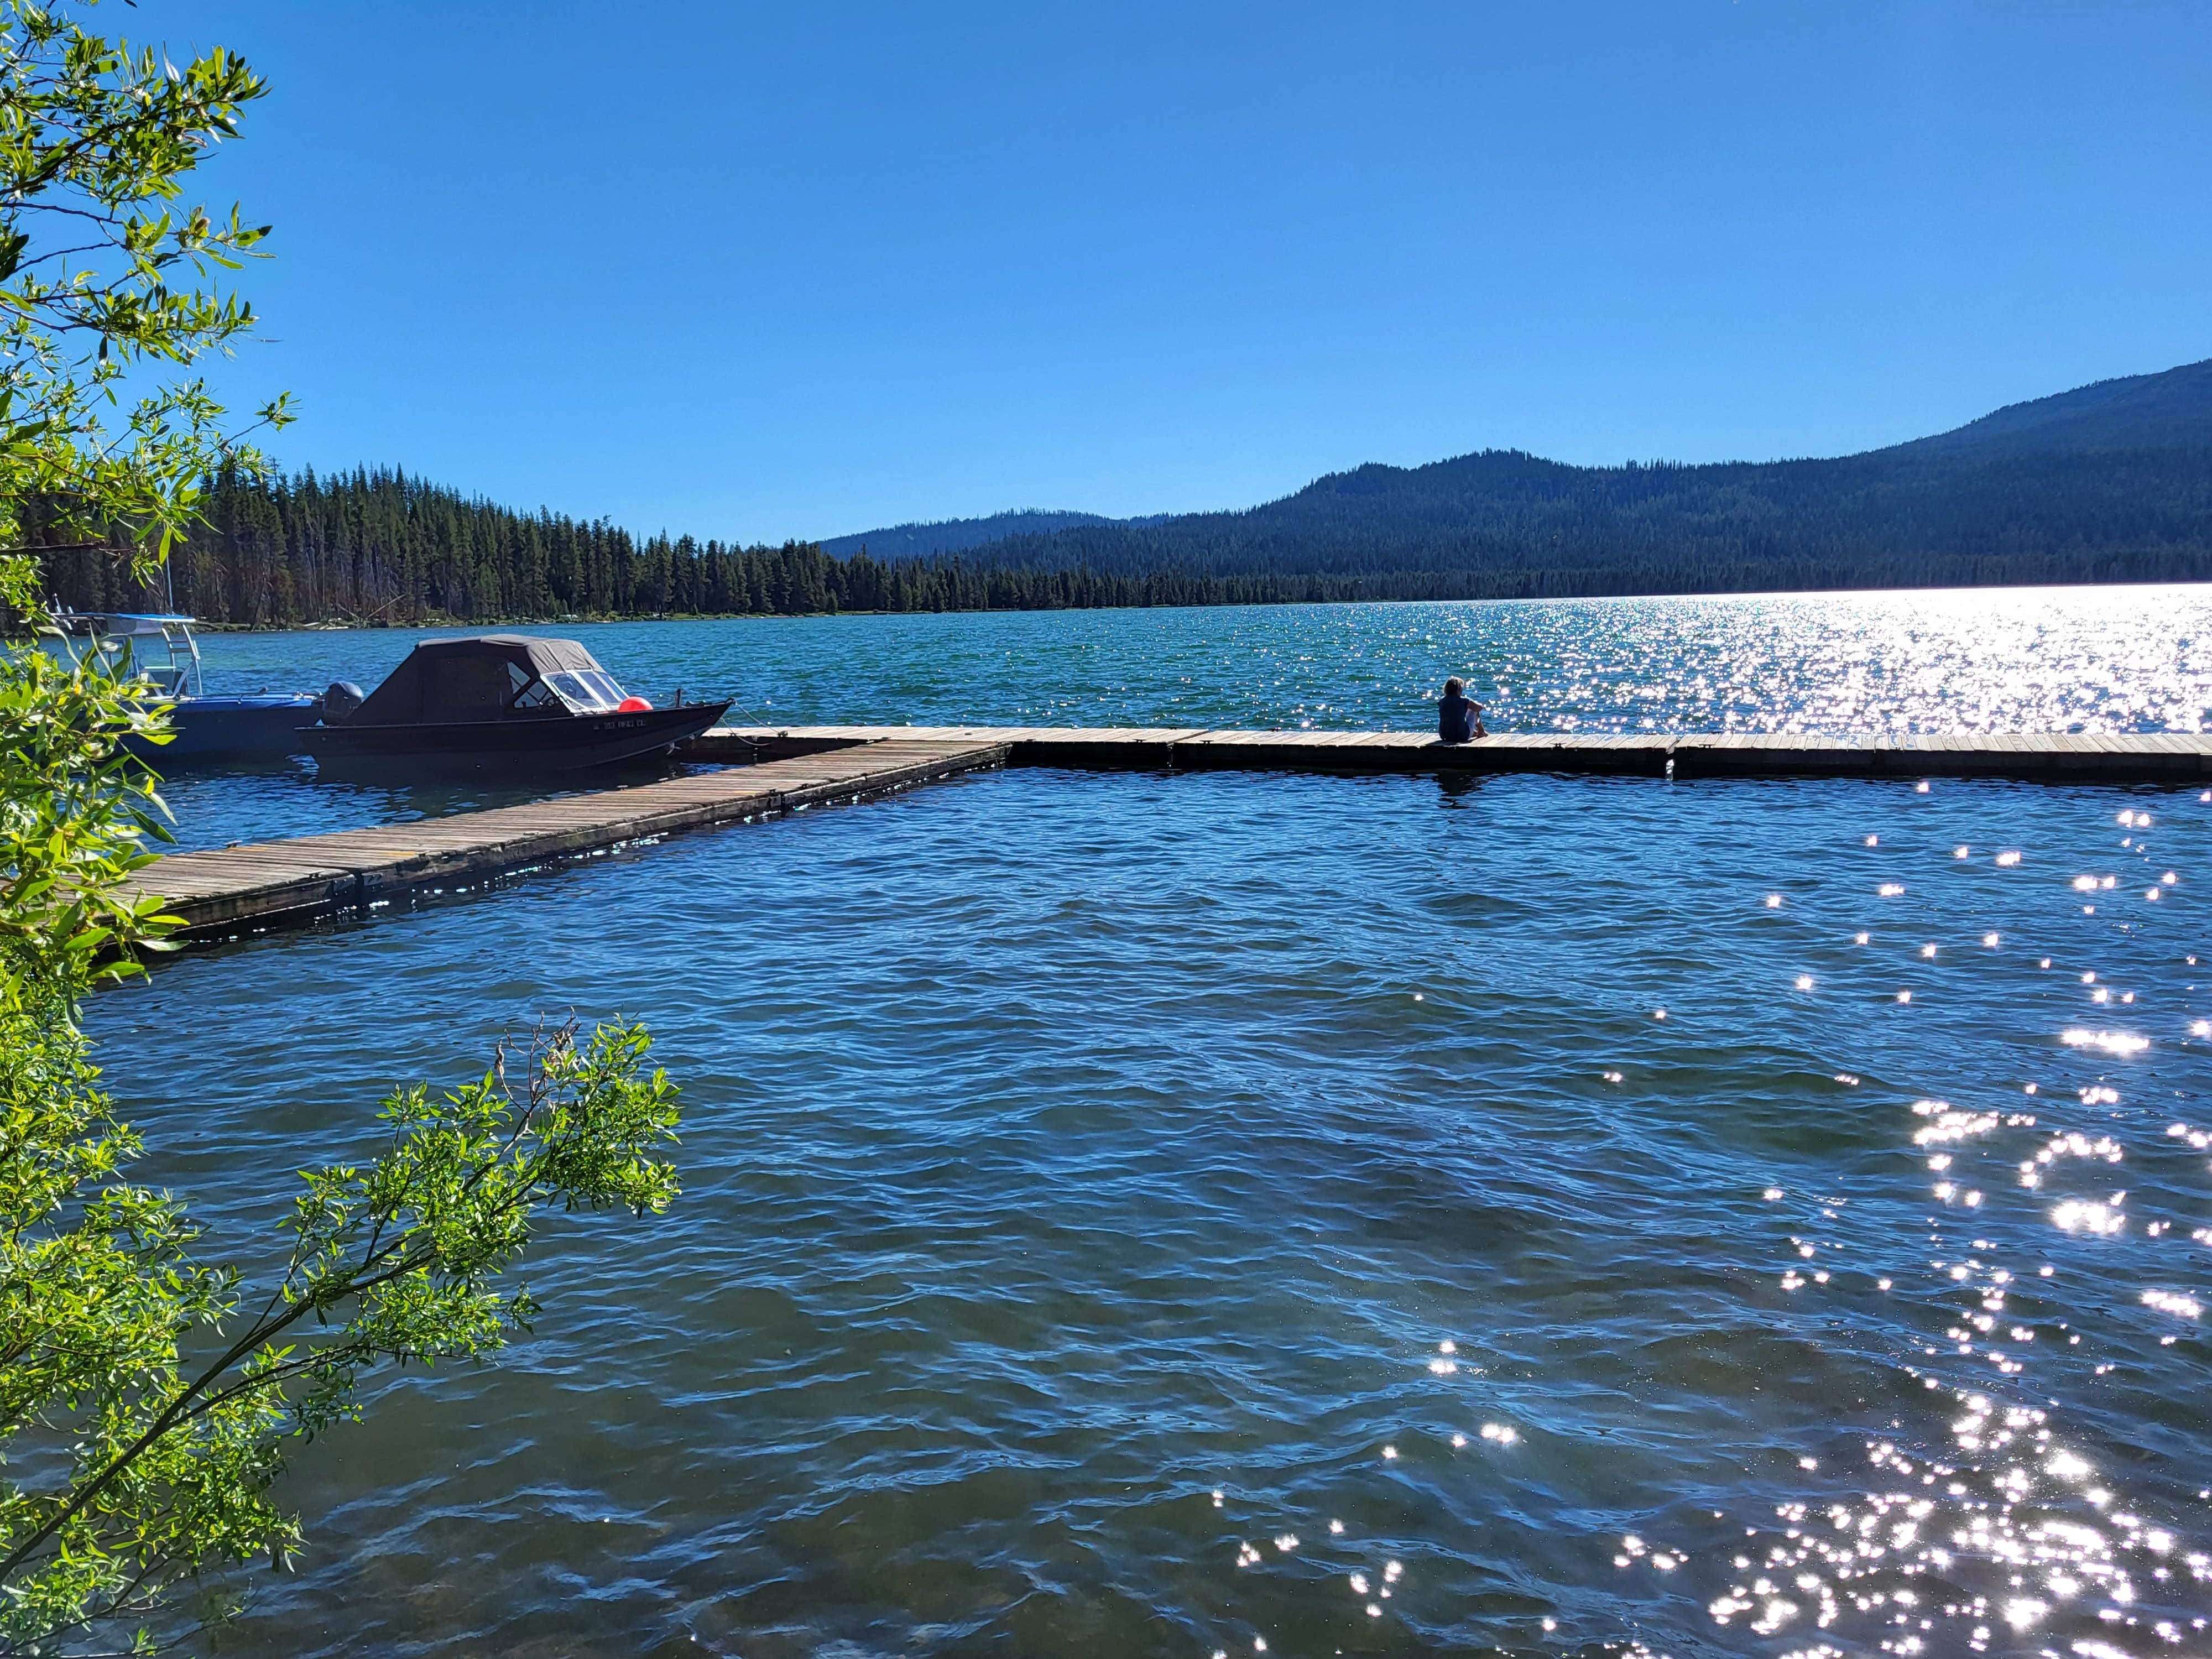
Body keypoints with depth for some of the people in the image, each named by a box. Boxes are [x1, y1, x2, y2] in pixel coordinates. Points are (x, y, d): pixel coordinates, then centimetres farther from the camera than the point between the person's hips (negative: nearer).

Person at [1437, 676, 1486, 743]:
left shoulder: (1441, 701, -3)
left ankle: (1474, 732, 57)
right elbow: (1480, 707, 0)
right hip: (1462, 737, -4)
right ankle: (1481, 732, 42)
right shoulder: (1464, 701, -14)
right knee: (1475, 710, 18)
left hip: (1444, 737, 4)